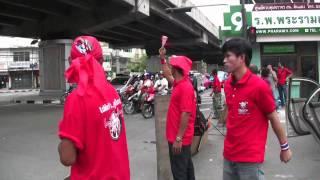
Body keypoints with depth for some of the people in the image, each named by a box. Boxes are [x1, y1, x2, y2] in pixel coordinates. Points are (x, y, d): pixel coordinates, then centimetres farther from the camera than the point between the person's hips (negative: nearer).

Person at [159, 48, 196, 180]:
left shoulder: (185, 87, -21)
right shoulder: (179, 83, 7)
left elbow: (186, 115, -25)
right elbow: (167, 75, 28)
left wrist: (178, 138, -24)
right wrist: (162, 58, 26)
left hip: (180, 139, -9)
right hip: (181, 137, 9)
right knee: (186, 167, 21)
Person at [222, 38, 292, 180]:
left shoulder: (259, 86, -15)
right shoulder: (227, 84, 2)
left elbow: (273, 118, -7)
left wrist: (285, 147, 0)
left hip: (250, 156, -6)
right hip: (229, 153, 6)